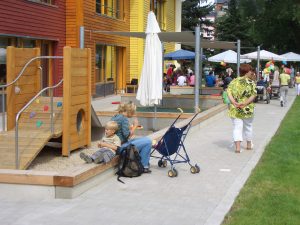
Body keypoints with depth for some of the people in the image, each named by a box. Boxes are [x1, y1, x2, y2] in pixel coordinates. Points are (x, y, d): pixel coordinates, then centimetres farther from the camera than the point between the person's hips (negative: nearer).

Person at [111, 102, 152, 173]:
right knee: (148, 141, -13)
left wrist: (131, 127, 14)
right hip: (122, 147, -10)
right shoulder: (124, 119, -16)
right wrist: (135, 126, -10)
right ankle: (143, 166, -5)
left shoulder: (114, 117, 11)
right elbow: (127, 136, -20)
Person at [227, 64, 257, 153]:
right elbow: (253, 95, -12)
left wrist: (234, 103, -15)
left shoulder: (234, 81, 4)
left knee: (237, 127, 2)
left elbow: (229, 92, -7)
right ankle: (249, 144, 33)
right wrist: (245, 103, -16)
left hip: (235, 109, 1)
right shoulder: (251, 82, -3)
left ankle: (238, 147, -10)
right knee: (248, 126, 18)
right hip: (247, 109, -1)